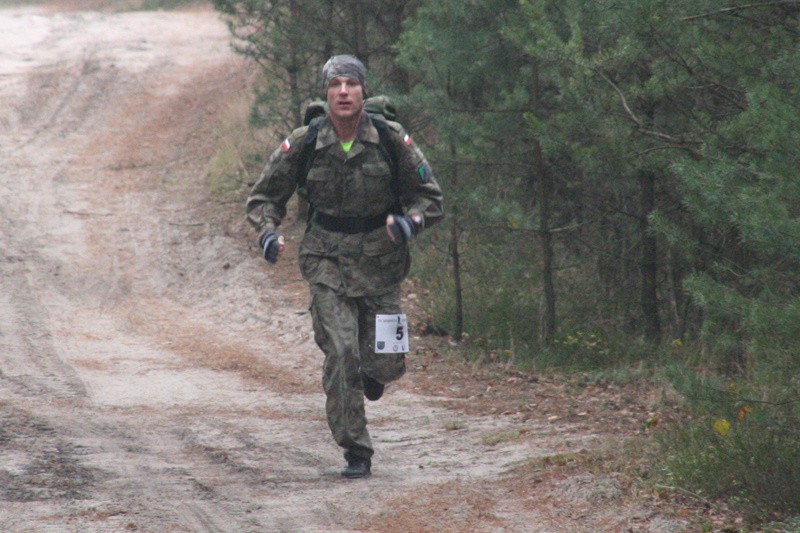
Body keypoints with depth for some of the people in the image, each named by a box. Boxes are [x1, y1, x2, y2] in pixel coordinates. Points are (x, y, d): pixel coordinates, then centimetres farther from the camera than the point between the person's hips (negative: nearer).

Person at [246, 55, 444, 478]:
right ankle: (356, 454, -2)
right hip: (327, 257, -1)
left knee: (386, 363, -1)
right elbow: (265, 196, 6)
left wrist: (410, 221, -19)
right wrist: (268, 233, -14)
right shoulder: (303, 144, -7)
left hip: (380, 257, 1)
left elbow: (429, 197, 2)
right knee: (340, 354, -13)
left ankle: (373, 369, 39)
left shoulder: (391, 139, -8)